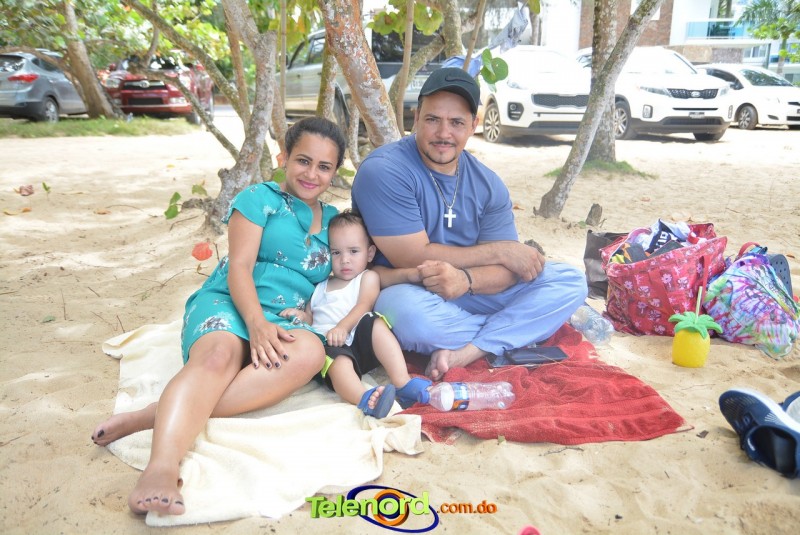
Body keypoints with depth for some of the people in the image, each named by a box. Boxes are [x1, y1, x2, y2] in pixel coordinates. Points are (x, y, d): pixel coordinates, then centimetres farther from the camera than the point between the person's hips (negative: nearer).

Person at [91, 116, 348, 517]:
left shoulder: (334, 221, 22)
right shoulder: (260, 198, 8)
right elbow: (240, 267, -3)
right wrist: (257, 323, -21)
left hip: (285, 322, 2)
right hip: (227, 303, -2)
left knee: (310, 352, -35)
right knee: (220, 355, -39)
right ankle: (161, 468, -58)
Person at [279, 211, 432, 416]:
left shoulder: (368, 277, 17)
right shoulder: (320, 287, 32)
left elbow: (364, 305, -2)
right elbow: (310, 317, 31)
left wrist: (342, 326, -20)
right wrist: (300, 315, 6)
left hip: (359, 339, -1)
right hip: (329, 346, 1)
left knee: (375, 324, -34)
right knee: (339, 361, -34)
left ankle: (403, 384, -43)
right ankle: (364, 399, -64)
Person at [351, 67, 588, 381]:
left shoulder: (488, 185, 0)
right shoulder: (383, 170, -17)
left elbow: (506, 270, -6)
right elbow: (413, 258, -21)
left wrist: (465, 279, -31)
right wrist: (500, 250, -13)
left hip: (468, 293, 6)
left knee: (570, 281, -6)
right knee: (411, 313, -41)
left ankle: (463, 353, -24)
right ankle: (516, 333, -10)